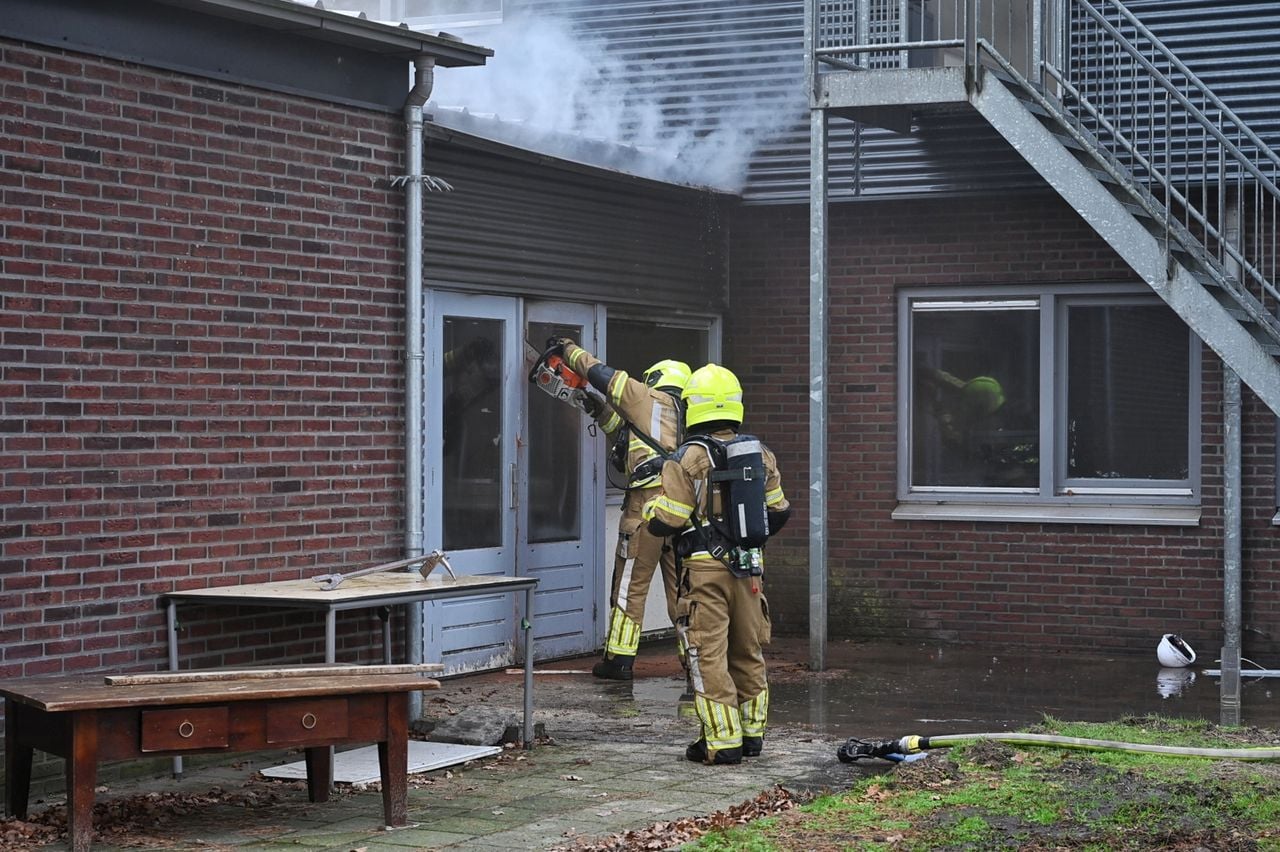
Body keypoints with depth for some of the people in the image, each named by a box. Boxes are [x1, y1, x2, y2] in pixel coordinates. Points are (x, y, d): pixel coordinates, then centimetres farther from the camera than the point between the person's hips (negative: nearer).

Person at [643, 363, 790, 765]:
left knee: (709, 656, 0)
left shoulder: (686, 460, -12)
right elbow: (778, 511, 15)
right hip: (749, 568, 6)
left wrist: (652, 505, 10)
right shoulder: (761, 455, 6)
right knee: (748, 652, 16)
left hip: (705, 570, -5)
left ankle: (723, 742, -1)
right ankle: (752, 732, 24)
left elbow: (664, 521, -13)